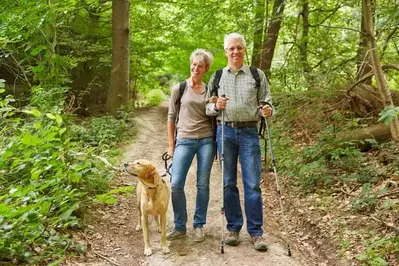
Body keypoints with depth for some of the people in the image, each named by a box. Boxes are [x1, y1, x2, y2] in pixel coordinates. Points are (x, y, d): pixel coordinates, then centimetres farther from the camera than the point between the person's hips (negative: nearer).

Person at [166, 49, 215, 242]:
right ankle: (180, 227, 10)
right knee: (176, 184, -7)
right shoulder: (179, 89, 4)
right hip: (184, 141, -1)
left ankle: (199, 226, 19)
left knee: (203, 185, 5)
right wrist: (171, 145, 3)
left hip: (206, 140, 1)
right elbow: (171, 117, 5)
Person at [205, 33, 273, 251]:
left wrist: (268, 110, -15)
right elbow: (208, 108, 10)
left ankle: (256, 232, 7)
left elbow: (266, 102, 8)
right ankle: (233, 227, 18)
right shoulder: (217, 77, 10)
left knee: (252, 184, -3)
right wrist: (216, 106, -12)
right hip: (225, 132, 2)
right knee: (229, 183, 6)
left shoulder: (257, 75, 8)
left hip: (249, 132, -1)